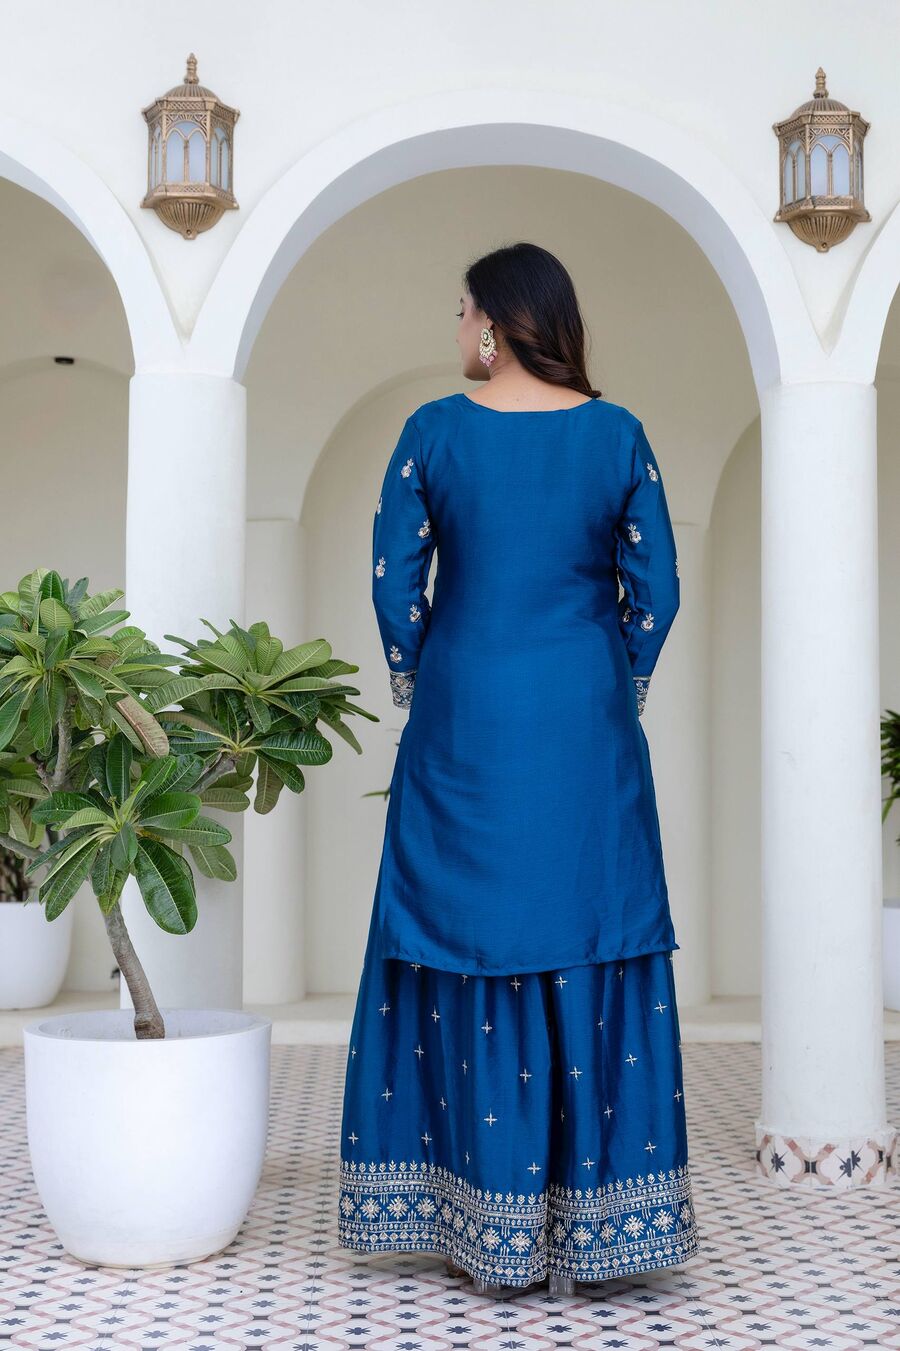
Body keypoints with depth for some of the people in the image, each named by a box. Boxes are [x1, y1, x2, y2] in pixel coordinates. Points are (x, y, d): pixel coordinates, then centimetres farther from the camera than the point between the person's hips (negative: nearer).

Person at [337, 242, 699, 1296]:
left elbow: (394, 582, -2)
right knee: (592, 955, 7)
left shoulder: (434, 430, -3)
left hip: (465, 725, -1)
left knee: (470, 953, 6)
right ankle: (592, 1222, 12)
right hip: (590, 732, 1)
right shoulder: (617, 434, 1)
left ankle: (484, 1226, 13)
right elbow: (655, 590, 1)